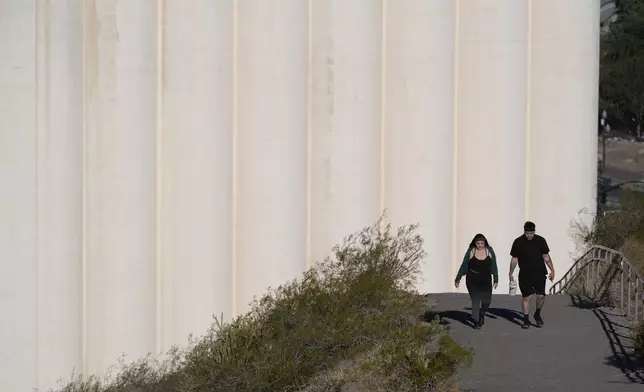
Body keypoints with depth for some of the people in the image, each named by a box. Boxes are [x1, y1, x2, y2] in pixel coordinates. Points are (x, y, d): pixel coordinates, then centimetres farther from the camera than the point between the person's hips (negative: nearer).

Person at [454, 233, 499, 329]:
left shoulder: (489, 251, -1)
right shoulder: (470, 251, -5)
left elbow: (493, 266, 6)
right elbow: (464, 266, 1)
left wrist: (496, 279, 6)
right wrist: (458, 279, 3)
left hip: (486, 281, 1)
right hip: (472, 281, -1)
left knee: (486, 301, -4)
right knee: (475, 301, -4)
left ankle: (481, 314, 27)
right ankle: (476, 321, 8)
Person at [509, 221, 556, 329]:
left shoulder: (540, 241, 1)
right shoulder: (518, 242, -2)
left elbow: (546, 256, 8)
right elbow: (514, 259, 4)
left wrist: (552, 270, 3)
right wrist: (511, 273, 3)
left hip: (539, 273, 1)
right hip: (525, 274, -1)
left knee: (541, 296, -6)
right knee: (527, 297, -3)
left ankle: (537, 314, 19)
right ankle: (526, 320, 8)